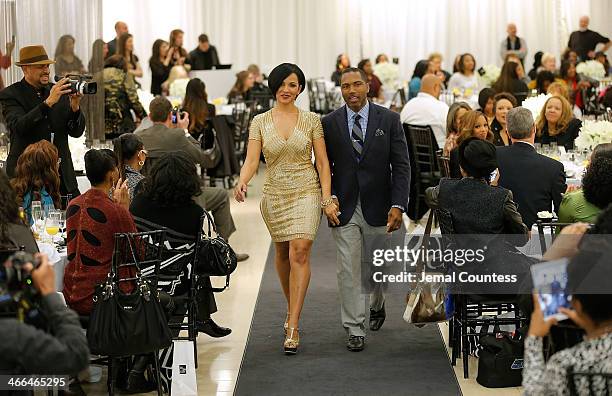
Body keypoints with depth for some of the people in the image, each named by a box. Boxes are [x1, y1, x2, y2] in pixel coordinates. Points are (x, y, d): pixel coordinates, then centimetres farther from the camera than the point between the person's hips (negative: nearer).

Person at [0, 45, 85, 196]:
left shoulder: (60, 92, 9)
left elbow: (77, 132, 6)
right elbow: (19, 126, -21)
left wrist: (75, 107, -12)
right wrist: (48, 102, -26)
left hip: (62, 173, 4)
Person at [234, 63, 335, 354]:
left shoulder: (311, 120, 1)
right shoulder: (260, 122, 3)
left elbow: (322, 162, 2)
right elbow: (252, 159, -6)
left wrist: (327, 199, -6)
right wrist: (241, 183, -26)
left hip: (306, 192, -2)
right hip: (275, 194, 3)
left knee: (299, 253, -16)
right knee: (283, 254, 15)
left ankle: (293, 328, -17)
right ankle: (292, 307, 40)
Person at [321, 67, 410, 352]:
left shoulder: (389, 120, -2)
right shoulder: (329, 123, 0)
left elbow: (401, 165, -4)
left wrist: (398, 205, -13)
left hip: (378, 207, 0)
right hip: (344, 209, 0)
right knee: (348, 271, -3)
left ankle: (377, 305, 44)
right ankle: (354, 329, 5)